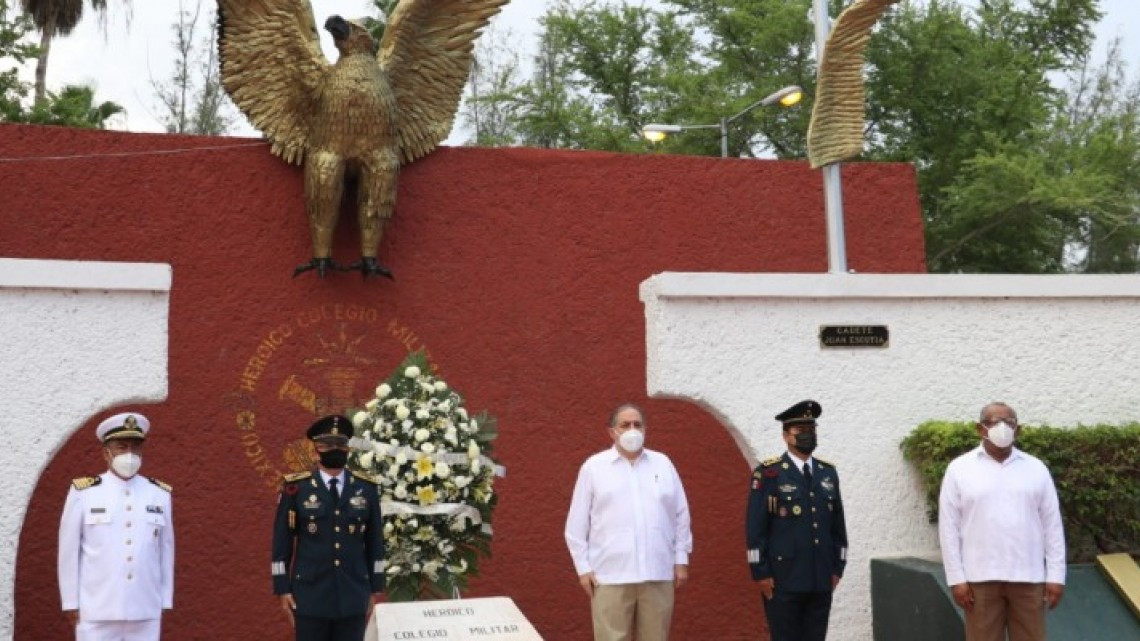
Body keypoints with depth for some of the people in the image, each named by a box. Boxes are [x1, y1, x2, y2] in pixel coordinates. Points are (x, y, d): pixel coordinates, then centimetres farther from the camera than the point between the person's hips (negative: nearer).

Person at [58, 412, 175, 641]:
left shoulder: (160, 495, 4)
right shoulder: (83, 493, -4)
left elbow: (166, 550, 8)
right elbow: (69, 550, -1)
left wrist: (165, 601, 7)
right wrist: (71, 602, -1)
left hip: (145, 611, 2)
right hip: (96, 610, -2)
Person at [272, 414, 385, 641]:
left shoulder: (366, 488, 5)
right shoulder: (295, 488, -2)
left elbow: (375, 541, 8)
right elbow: (281, 541, 0)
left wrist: (375, 589, 7)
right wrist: (283, 589, -3)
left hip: (353, 597, 2)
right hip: (310, 596, -2)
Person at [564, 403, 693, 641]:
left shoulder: (663, 464, 10)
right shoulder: (594, 466, 3)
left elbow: (681, 515, 13)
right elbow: (577, 522, 3)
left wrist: (681, 559, 8)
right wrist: (583, 567, -1)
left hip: (658, 574, 3)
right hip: (611, 576, -2)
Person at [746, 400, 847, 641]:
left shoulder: (828, 473, 11)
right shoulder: (768, 473, -5)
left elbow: (838, 524, 15)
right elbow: (755, 527, -7)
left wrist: (837, 568, 11)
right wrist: (761, 573, -10)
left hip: (821, 580, 5)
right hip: (783, 579, -5)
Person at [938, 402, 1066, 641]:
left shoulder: (1036, 468, 6)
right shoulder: (959, 469, 1)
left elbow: (1052, 525, 6)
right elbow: (949, 527, -1)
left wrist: (1056, 575, 0)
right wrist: (956, 578, -6)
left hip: (1028, 577, 2)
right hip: (980, 578, -2)